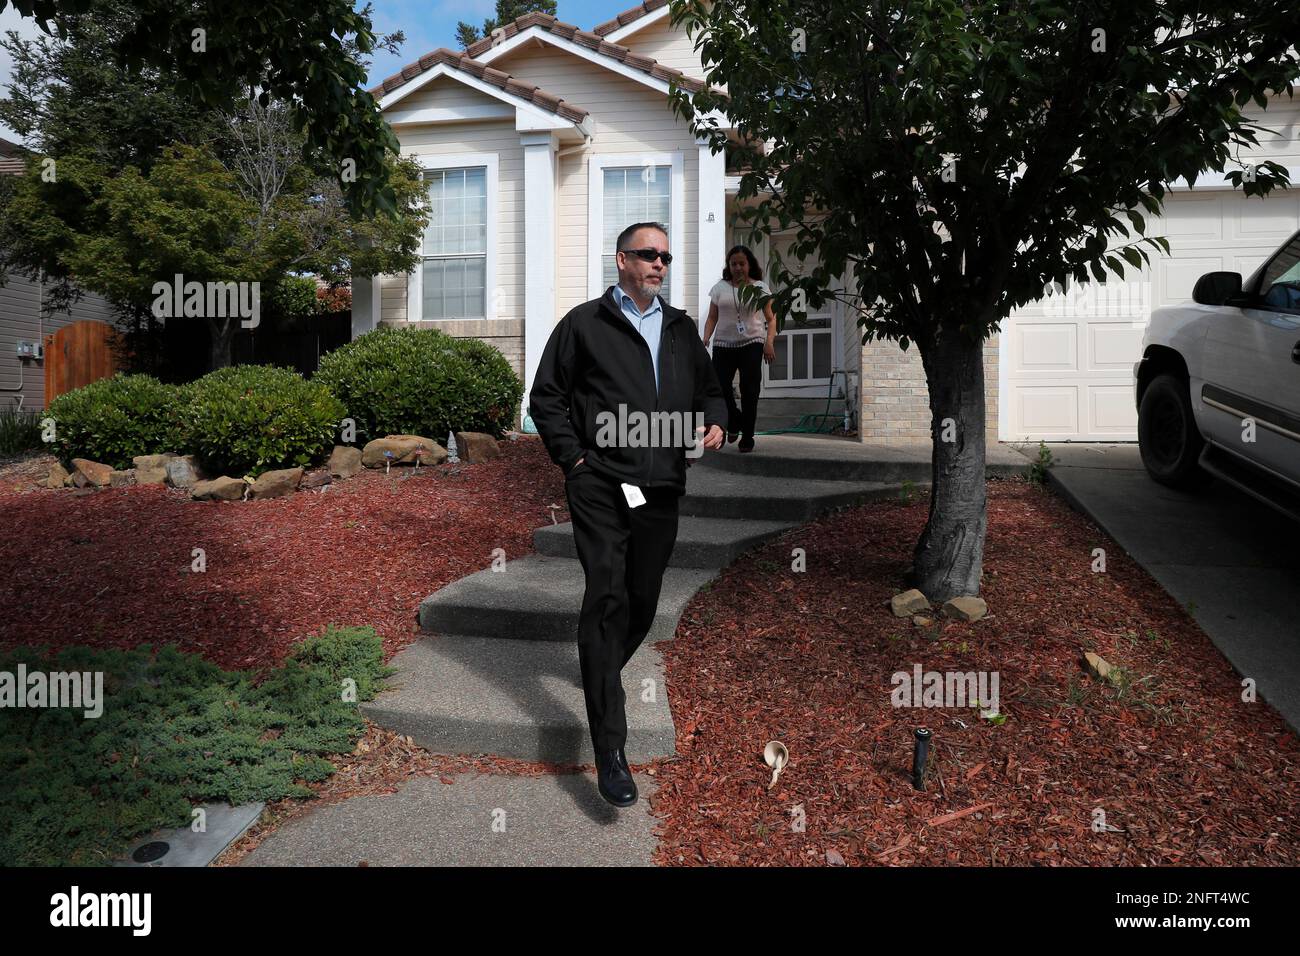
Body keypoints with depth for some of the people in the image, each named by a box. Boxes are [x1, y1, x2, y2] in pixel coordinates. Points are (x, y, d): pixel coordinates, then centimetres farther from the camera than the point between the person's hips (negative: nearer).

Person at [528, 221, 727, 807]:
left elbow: (709, 390, 26)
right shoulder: (585, 324, 5)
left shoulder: (682, 329, 19)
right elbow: (546, 397, 5)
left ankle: (602, 671, 42)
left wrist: (714, 423, 3)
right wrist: (573, 458, -5)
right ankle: (610, 750, -11)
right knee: (607, 598, -13)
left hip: (661, 491, 5)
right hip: (601, 487, -5)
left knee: (643, 601, 12)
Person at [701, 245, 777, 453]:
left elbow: (771, 319, 4)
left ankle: (747, 437, 5)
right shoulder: (720, 287, 9)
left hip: (752, 343, -2)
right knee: (719, 386, -10)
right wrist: (705, 338, -5)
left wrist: (769, 342, -11)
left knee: (749, 391, -6)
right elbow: (712, 318, 11)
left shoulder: (760, 287, 5)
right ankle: (734, 419, 19)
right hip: (724, 344, 2)